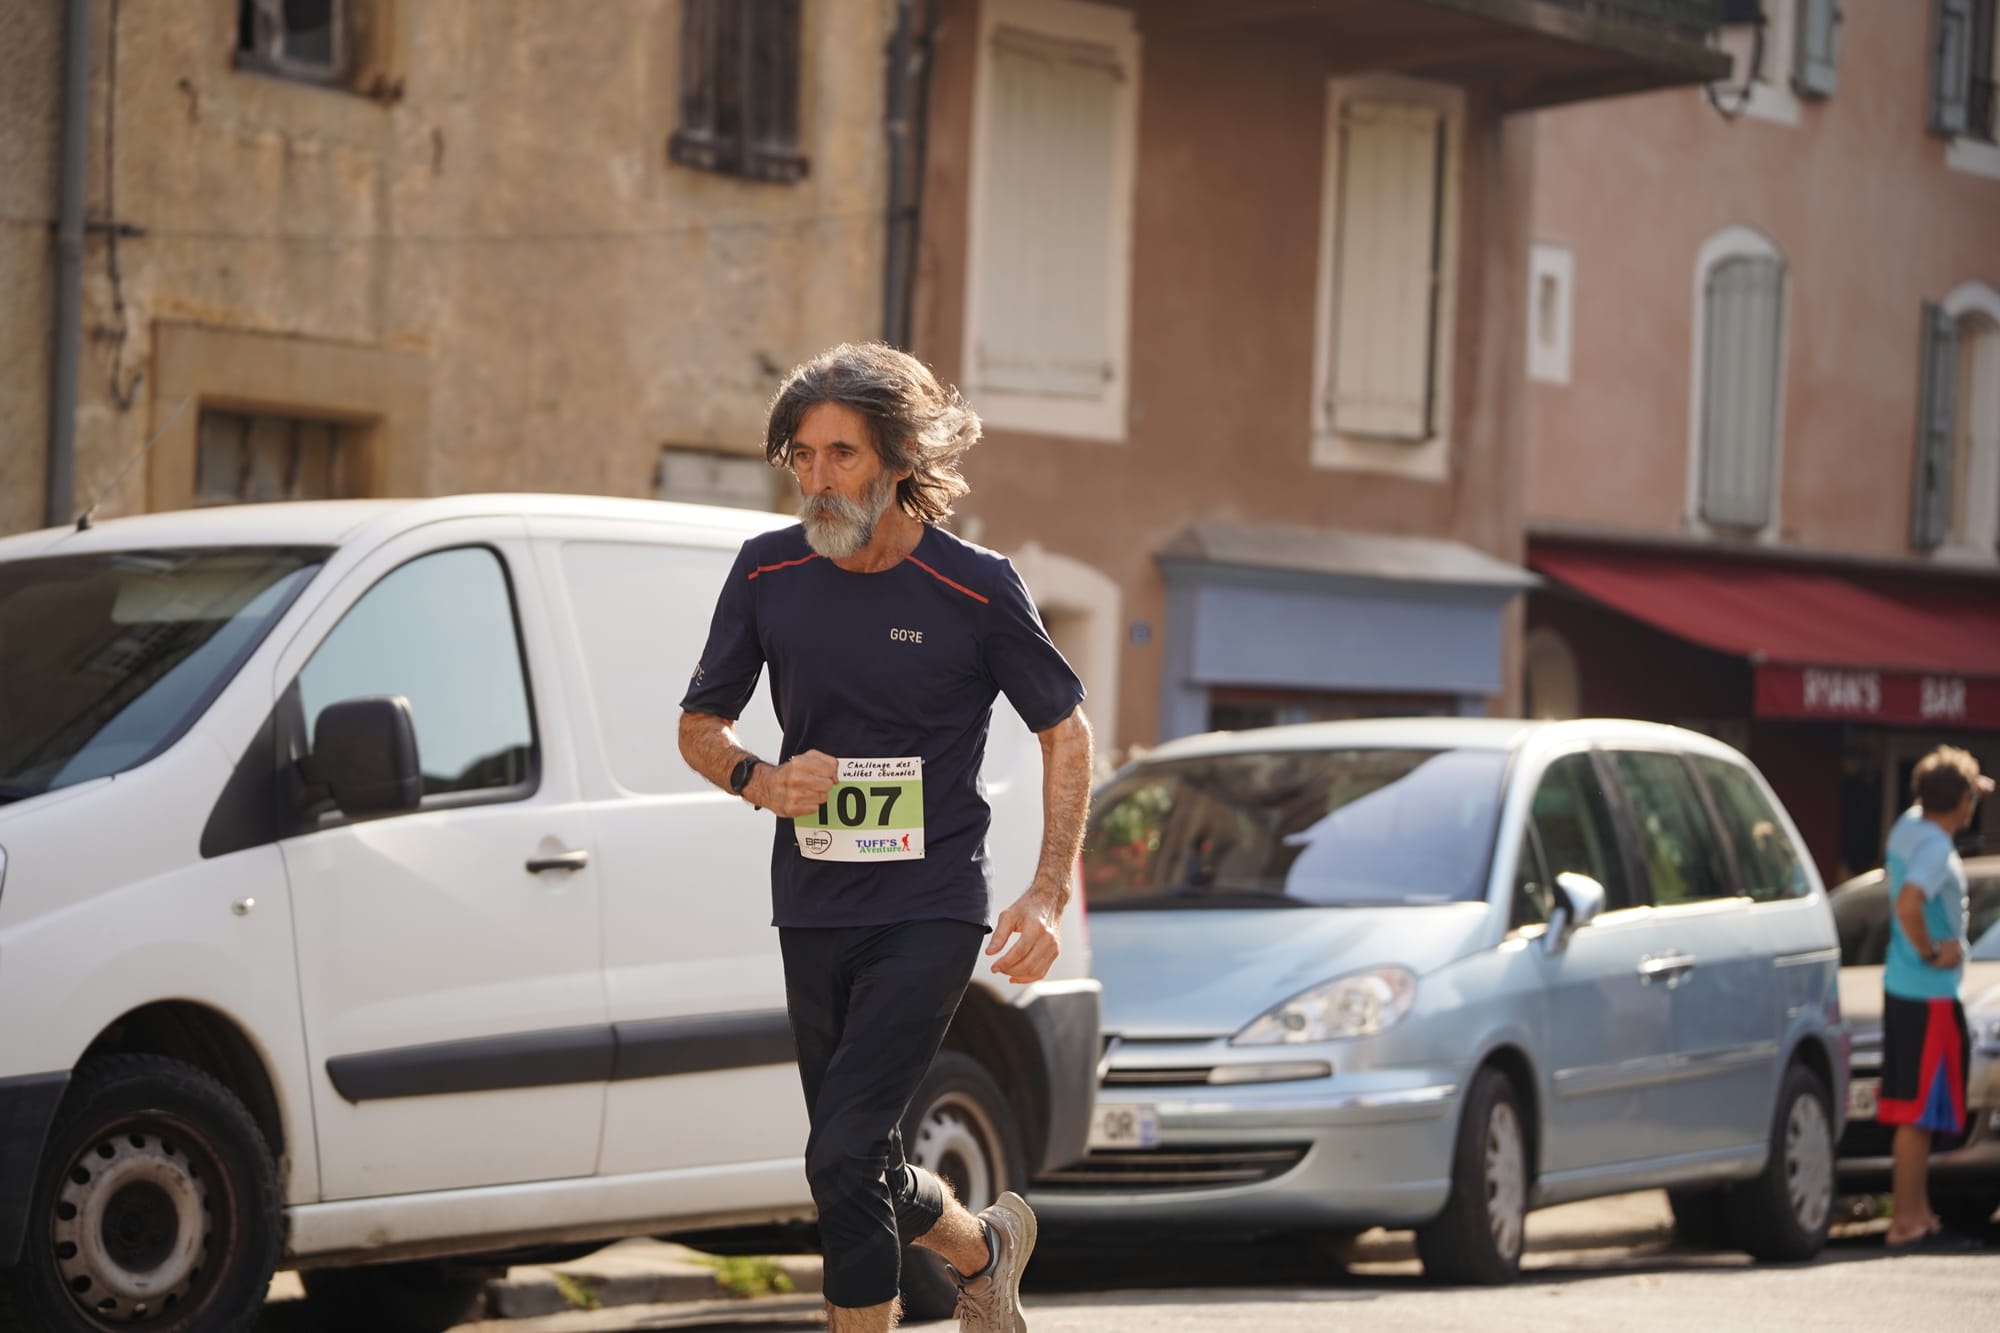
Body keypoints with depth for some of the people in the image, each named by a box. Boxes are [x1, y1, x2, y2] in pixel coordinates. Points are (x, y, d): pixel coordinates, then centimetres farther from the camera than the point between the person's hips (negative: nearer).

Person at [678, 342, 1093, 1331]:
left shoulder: (975, 589, -9)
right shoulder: (769, 573, 0)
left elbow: (1065, 731, 3)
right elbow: (699, 727, 11)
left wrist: (1049, 896, -7)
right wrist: (762, 781, -12)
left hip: (929, 912, -5)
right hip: (814, 908, 5)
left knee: (843, 1156, -18)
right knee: (856, 1171, 13)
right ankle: (985, 1248, 41)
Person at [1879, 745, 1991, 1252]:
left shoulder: (1908, 826, 7)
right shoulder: (1934, 847, -20)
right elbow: (1907, 902, -36)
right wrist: (1931, 952, -21)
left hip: (1904, 989, 10)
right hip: (1928, 997, -10)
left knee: (1916, 1111, 15)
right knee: (1918, 1112, -5)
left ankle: (1919, 1214, 22)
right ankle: (1907, 1224, -3)